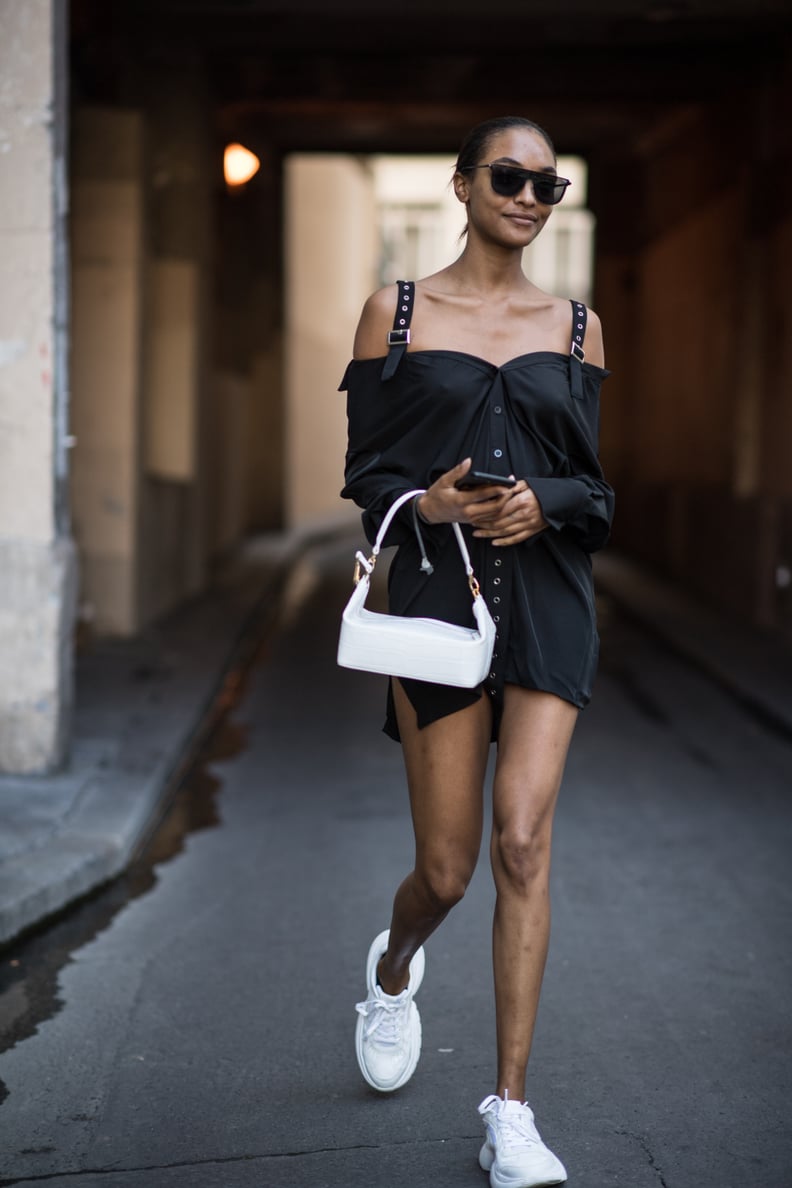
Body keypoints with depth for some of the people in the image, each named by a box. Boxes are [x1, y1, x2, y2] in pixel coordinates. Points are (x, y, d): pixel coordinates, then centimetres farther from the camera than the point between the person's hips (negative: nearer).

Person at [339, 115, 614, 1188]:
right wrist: (428, 503, -15)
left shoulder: (577, 326, 11)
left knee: (523, 842, -11)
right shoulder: (396, 311, 6)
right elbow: (366, 472, 5)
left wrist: (544, 501, -10)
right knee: (447, 867, 1)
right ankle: (393, 970, 38)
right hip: (437, 588, -1)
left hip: (549, 594, 1)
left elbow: (594, 483, 12)